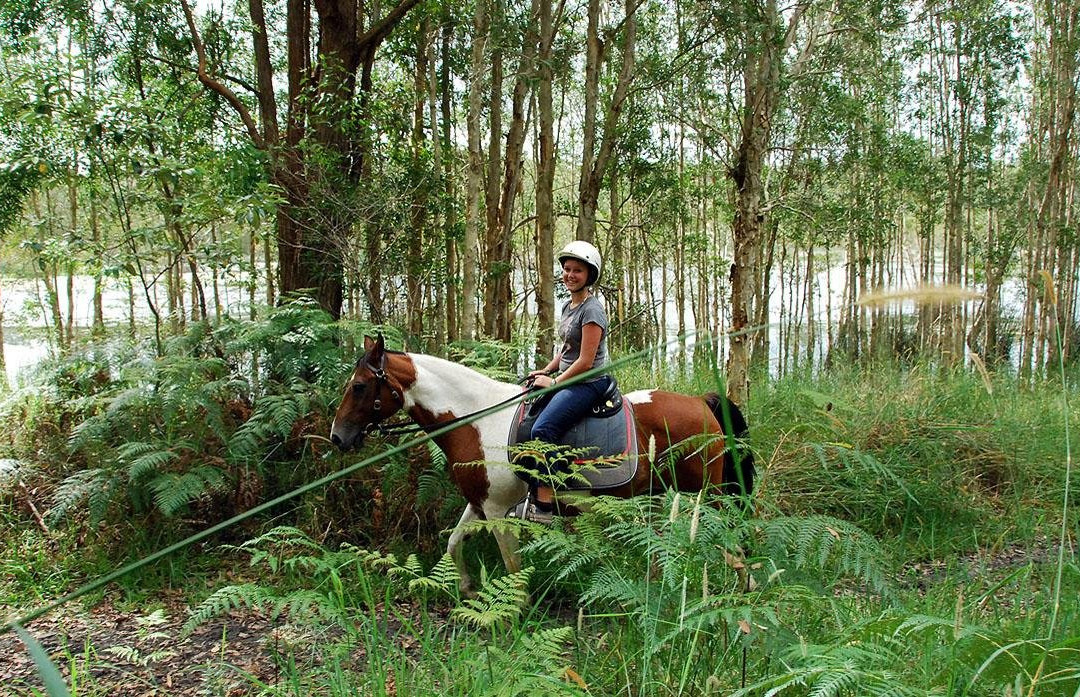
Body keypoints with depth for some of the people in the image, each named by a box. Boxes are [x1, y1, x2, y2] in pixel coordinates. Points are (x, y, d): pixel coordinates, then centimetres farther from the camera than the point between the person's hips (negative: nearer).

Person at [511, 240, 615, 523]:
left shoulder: (591, 310, -15)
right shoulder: (568, 306, 15)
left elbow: (585, 361, -19)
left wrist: (554, 382, -12)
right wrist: (546, 371, 9)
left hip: (590, 383, -10)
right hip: (568, 379, 10)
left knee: (543, 428, -25)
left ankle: (543, 506, -25)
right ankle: (532, 493, 5)